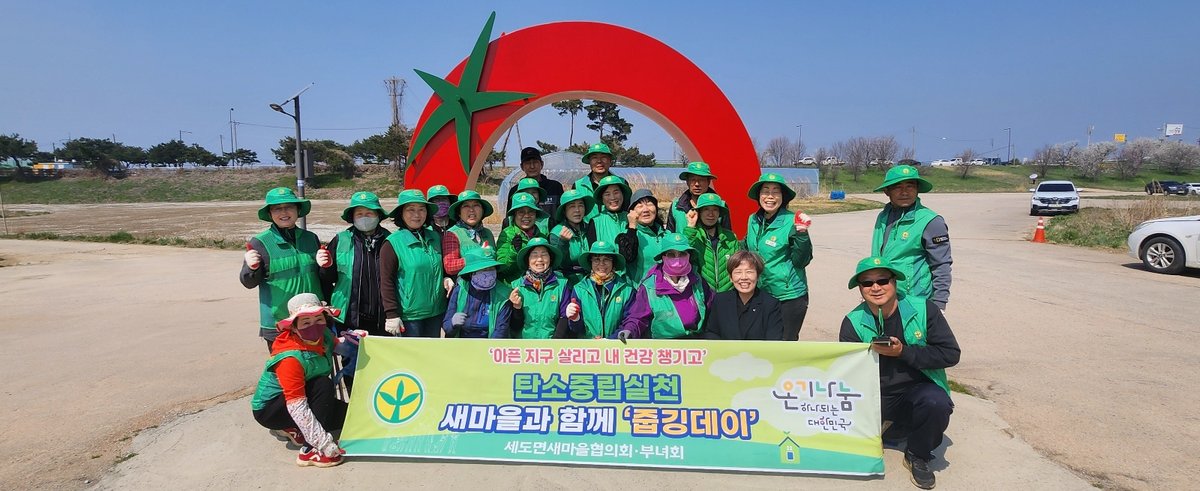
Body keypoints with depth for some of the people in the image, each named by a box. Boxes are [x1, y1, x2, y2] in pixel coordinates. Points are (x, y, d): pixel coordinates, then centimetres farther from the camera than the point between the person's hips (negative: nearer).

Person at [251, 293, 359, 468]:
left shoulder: (324, 336, -11)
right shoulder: (290, 358, -32)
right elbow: (297, 407, -35)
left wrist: (353, 337, -8)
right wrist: (325, 443, -37)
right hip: (268, 409, -8)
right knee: (324, 385, -29)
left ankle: (292, 429, 6)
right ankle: (311, 451, -25)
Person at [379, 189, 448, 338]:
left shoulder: (435, 238, 7)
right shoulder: (393, 243, -10)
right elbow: (386, 282, -10)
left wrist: (446, 279, 0)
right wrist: (392, 314, -13)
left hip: (436, 313, 6)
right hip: (409, 316, -5)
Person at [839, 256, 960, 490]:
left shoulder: (923, 309, -10)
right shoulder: (853, 322, -4)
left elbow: (951, 354, -12)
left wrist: (903, 352, -22)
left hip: (917, 389, -3)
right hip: (875, 396, 3)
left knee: (936, 403, -35)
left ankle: (917, 456, -4)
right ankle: (887, 426, 18)